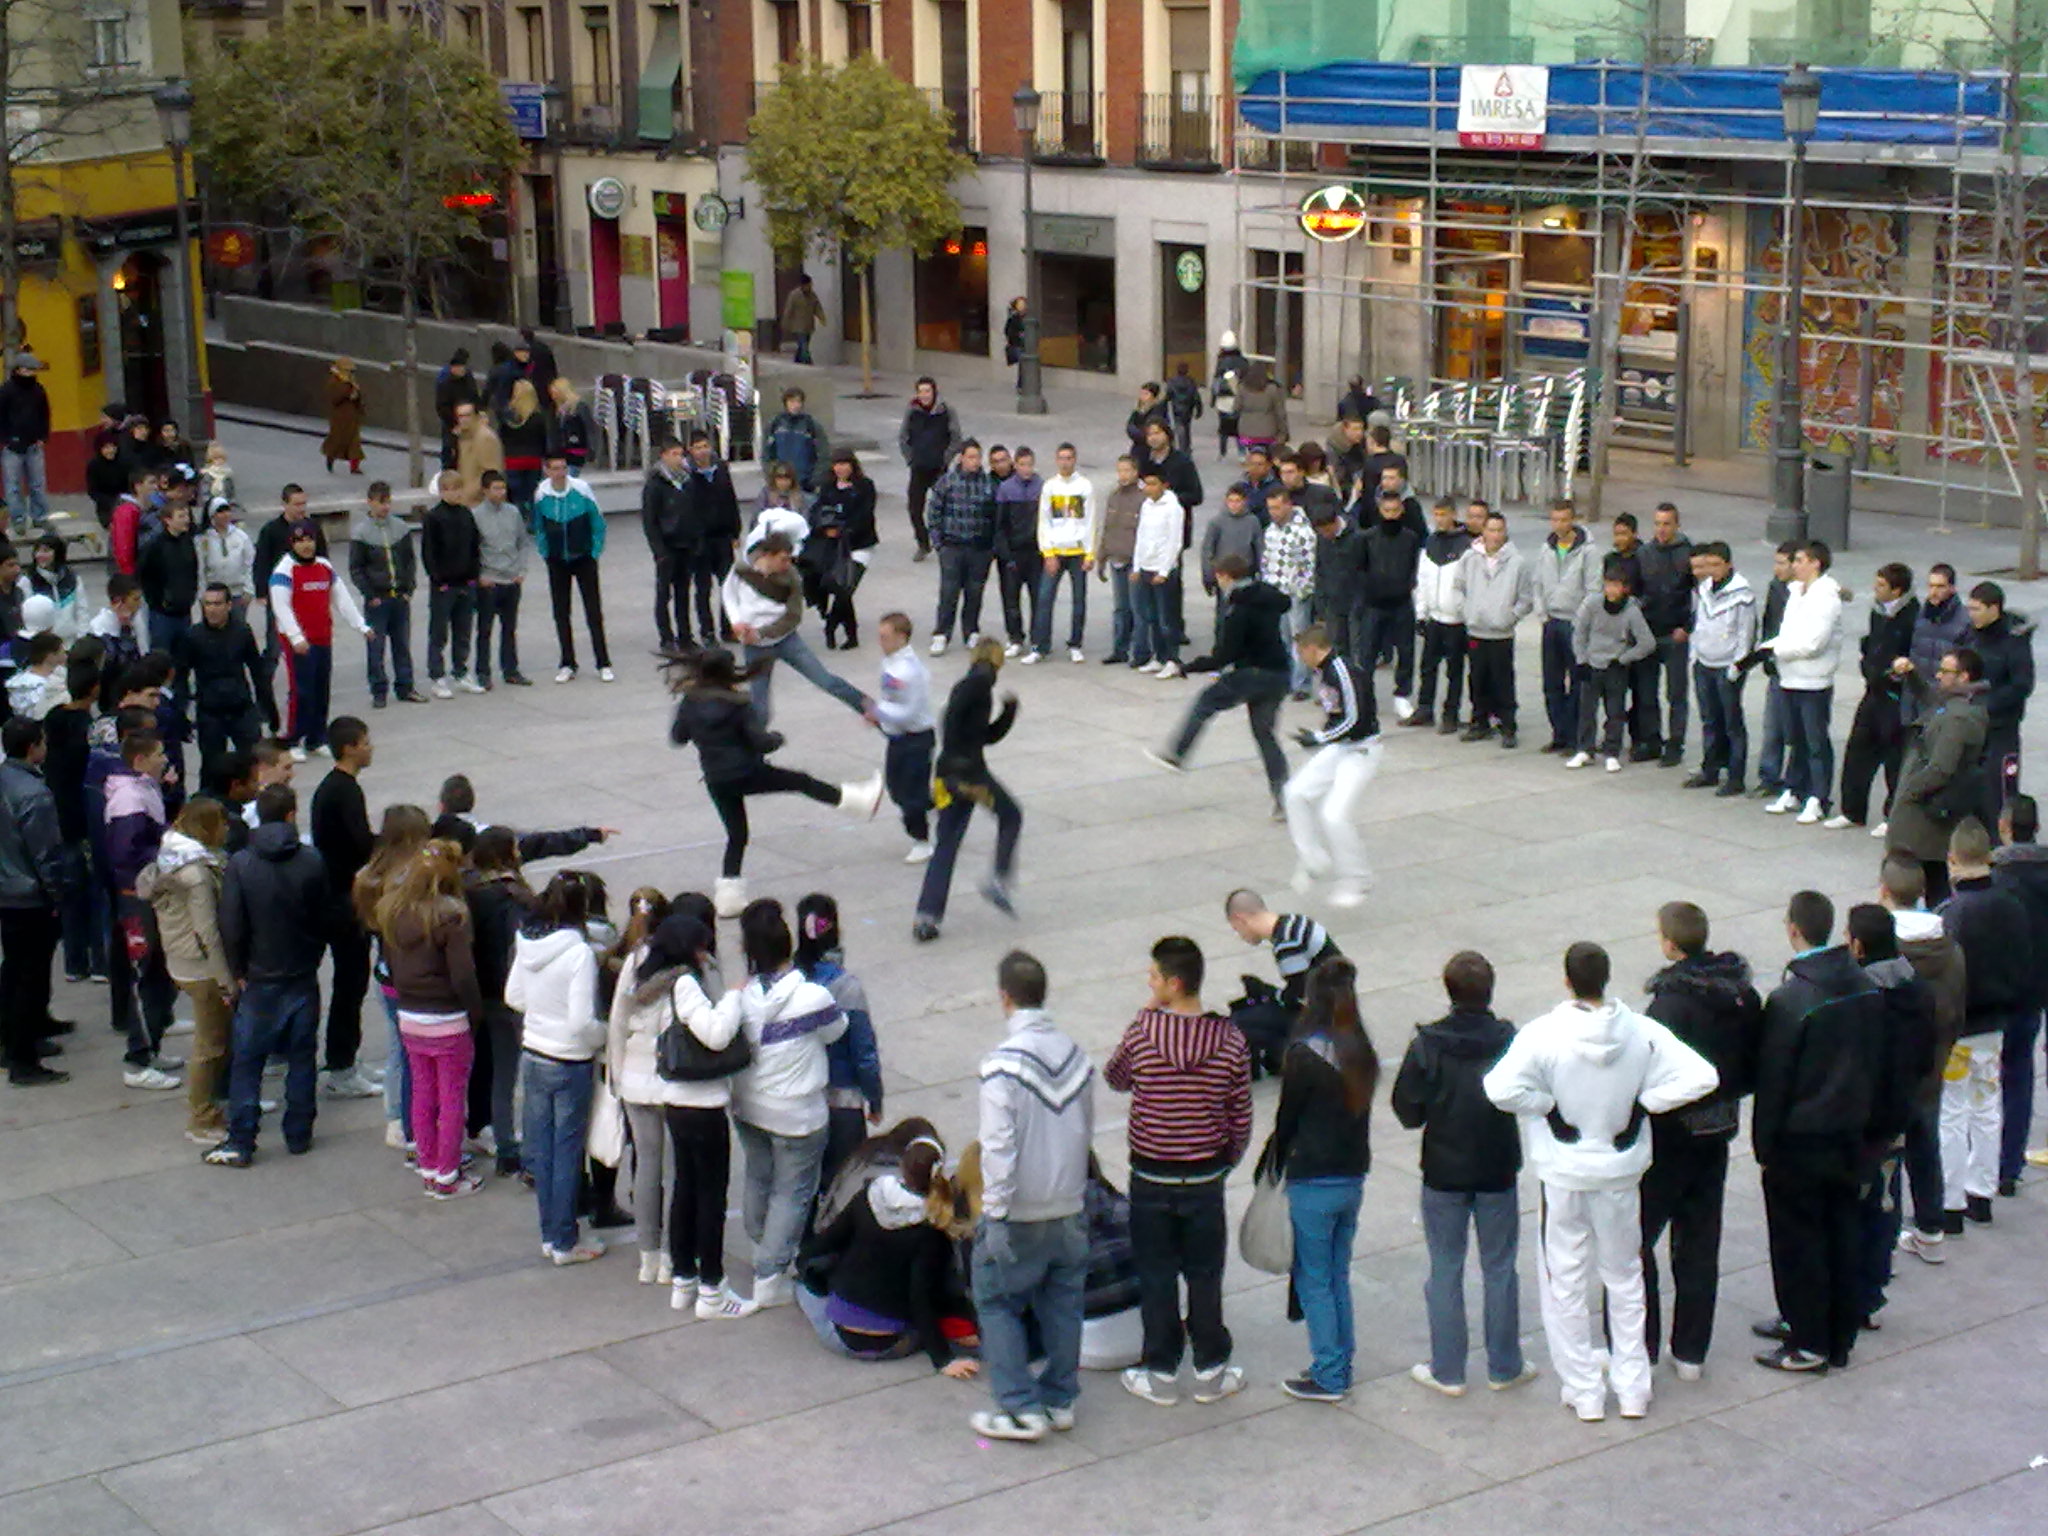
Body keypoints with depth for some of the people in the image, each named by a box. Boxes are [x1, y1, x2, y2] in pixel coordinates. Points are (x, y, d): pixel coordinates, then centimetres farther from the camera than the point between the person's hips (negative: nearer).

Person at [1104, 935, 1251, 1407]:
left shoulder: (1141, 1032, -15)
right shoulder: (1230, 1040, -10)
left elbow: (1115, 1078, 6)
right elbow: (1241, 1117, -3)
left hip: (1151, 1178, -1)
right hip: (1205, 1177, 1)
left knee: (1156, 1278, 10)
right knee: (1205, 1276, 13)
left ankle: (1160, 1373, 17)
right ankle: (1210, 1371, 22)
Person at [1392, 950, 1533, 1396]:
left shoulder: (1427, 1045, -14)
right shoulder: (1510, 1041, -12)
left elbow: (1407, 1111, -11)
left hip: (1443, 1174, -1)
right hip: (1498, 1171, 1)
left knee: (1445, 1270, 9)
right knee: (1499, 1267, 13)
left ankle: (1447, 1371, 14)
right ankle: (1504, 1367, 21)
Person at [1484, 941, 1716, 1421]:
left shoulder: (1543, 1034, -19)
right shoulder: (1642, 1032, -12)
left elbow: (1501, 1089, -30)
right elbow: (1701, 1077, -17)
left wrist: (1546, 1103, -13)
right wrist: (1643, 1100, -8)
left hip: (1564, 1176, -2)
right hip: (1621, 1170, 3)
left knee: (1566, 1283, 12)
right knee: (1625, 1277, 19)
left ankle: (1583, 1390, 17)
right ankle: (1632, 1388, 24)